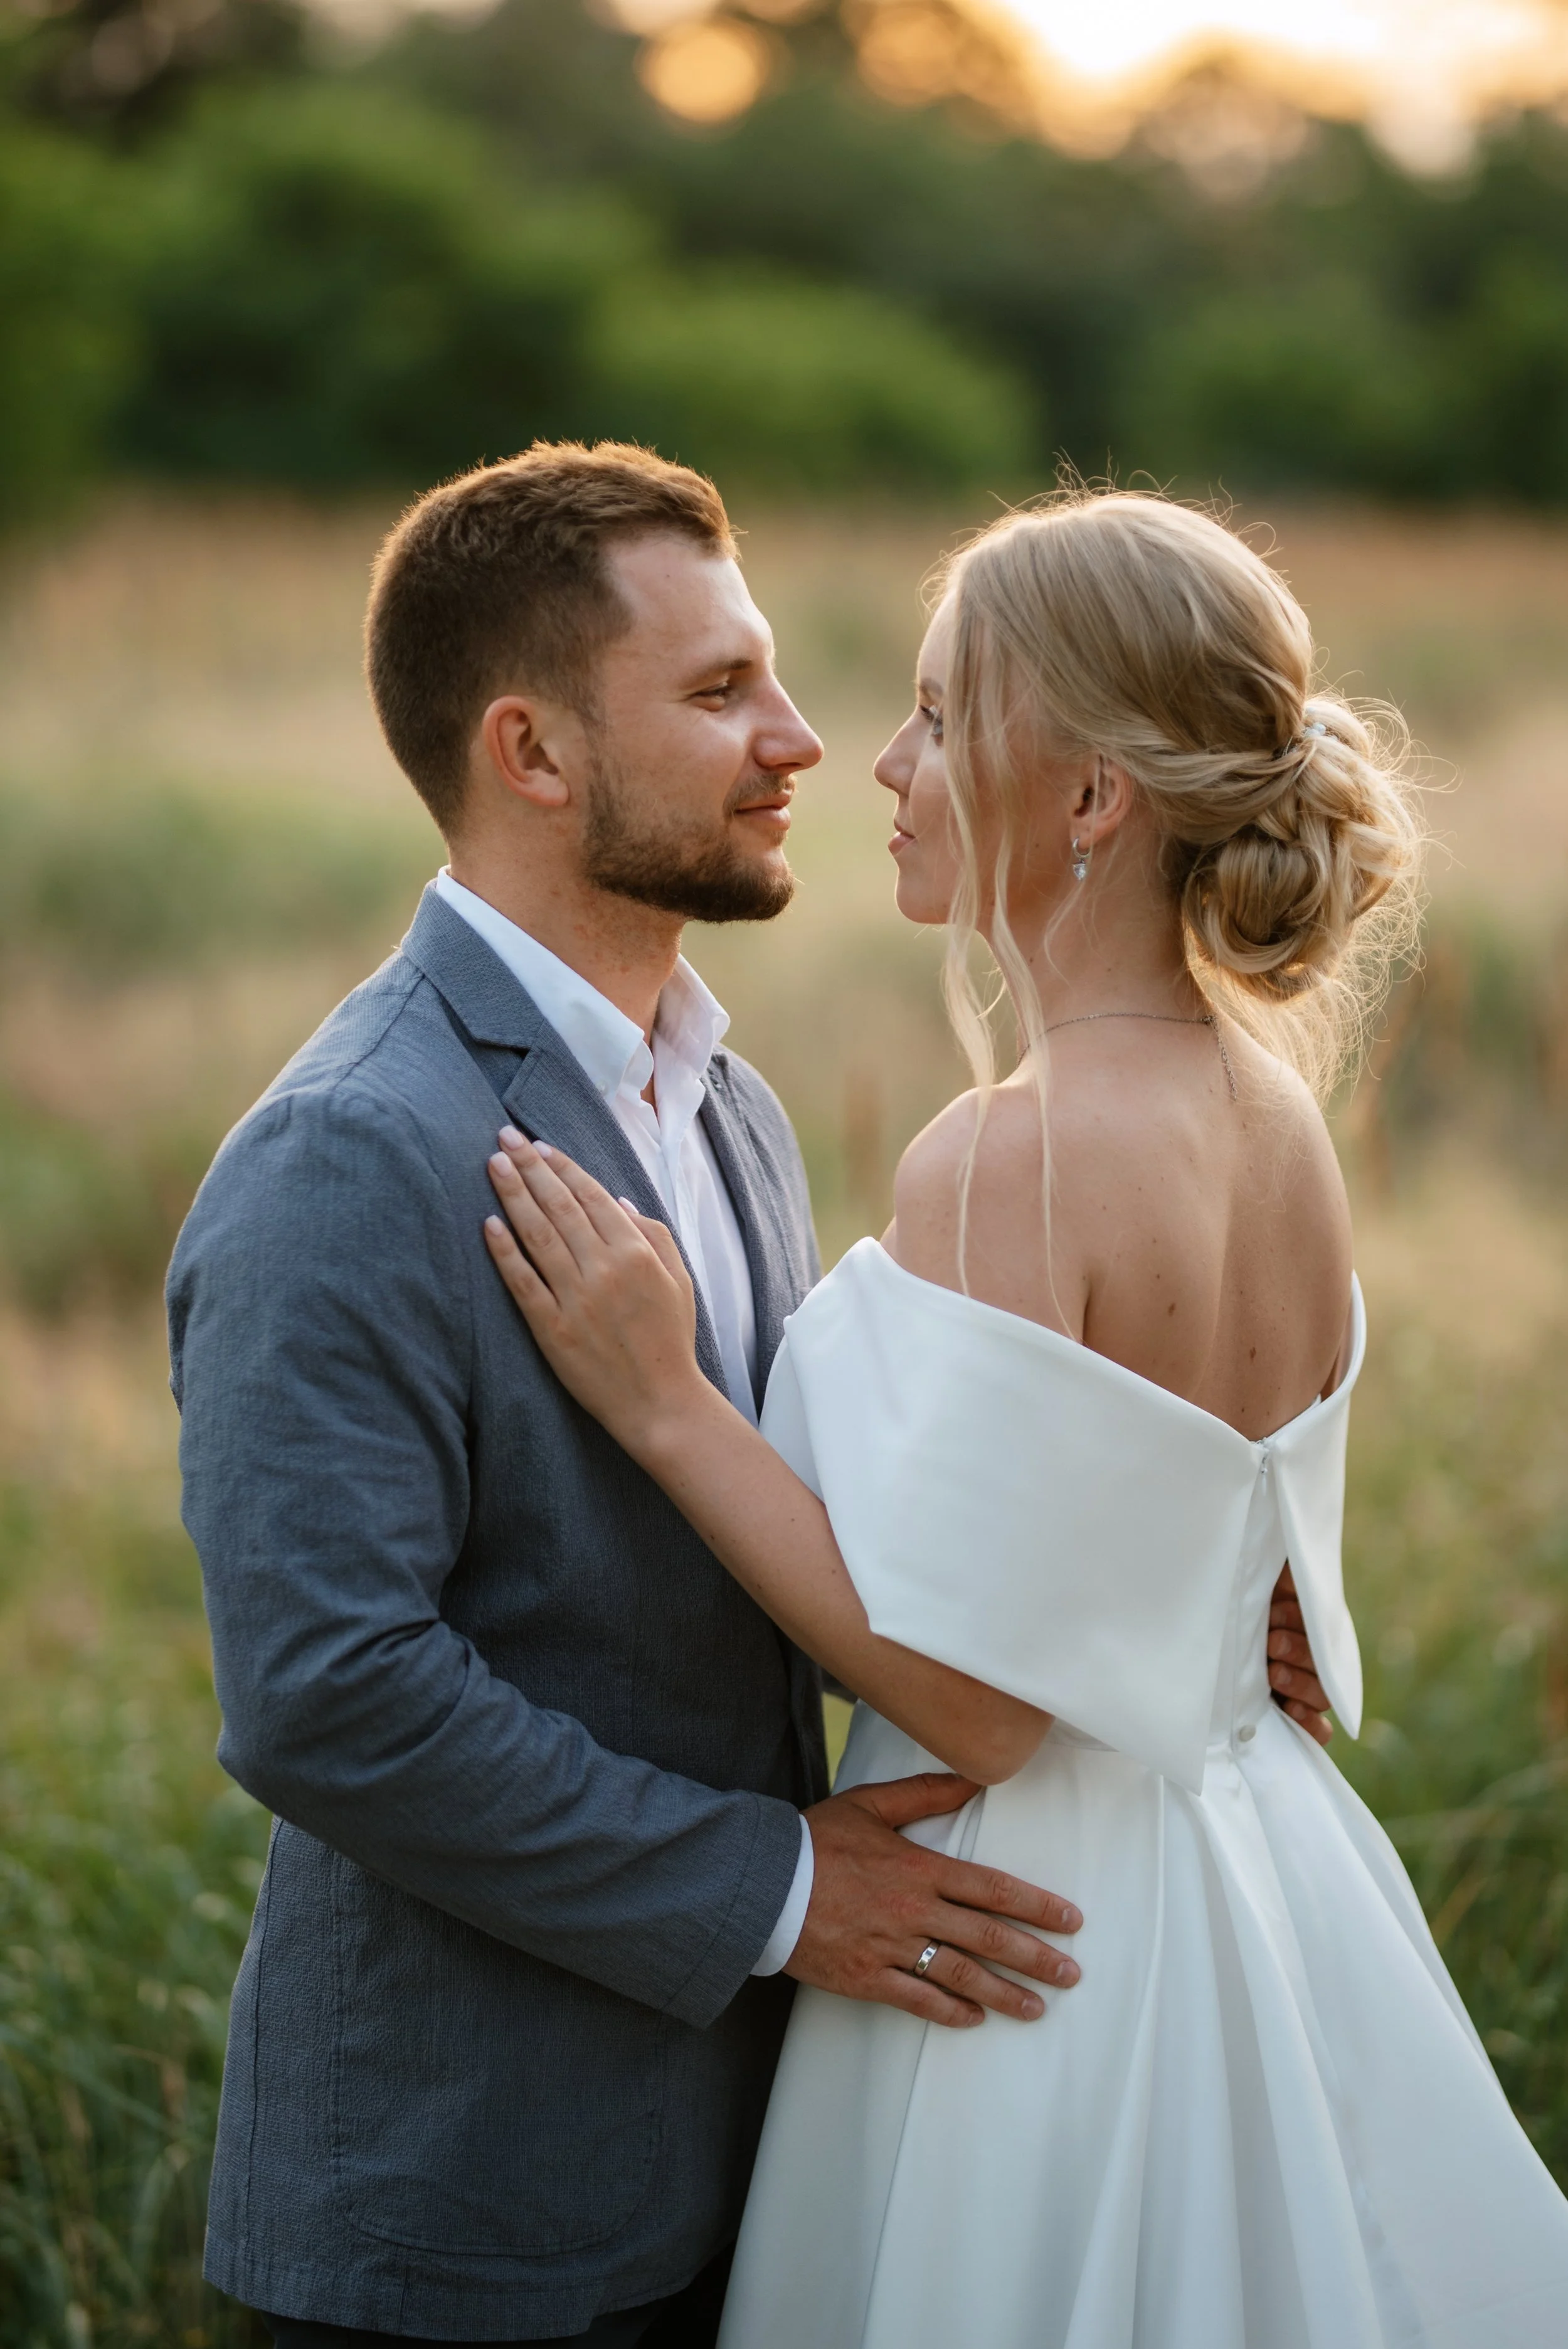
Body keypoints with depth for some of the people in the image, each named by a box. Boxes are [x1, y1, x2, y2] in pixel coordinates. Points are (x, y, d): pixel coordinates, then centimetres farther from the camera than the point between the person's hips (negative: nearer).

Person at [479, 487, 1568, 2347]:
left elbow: (975, 1694, -23)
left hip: (1047, 1933, -8)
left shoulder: (1014, 1165, -24)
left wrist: (666, 1404, -19)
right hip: (1254, 1864, 8)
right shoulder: (1272, 1115, 2)